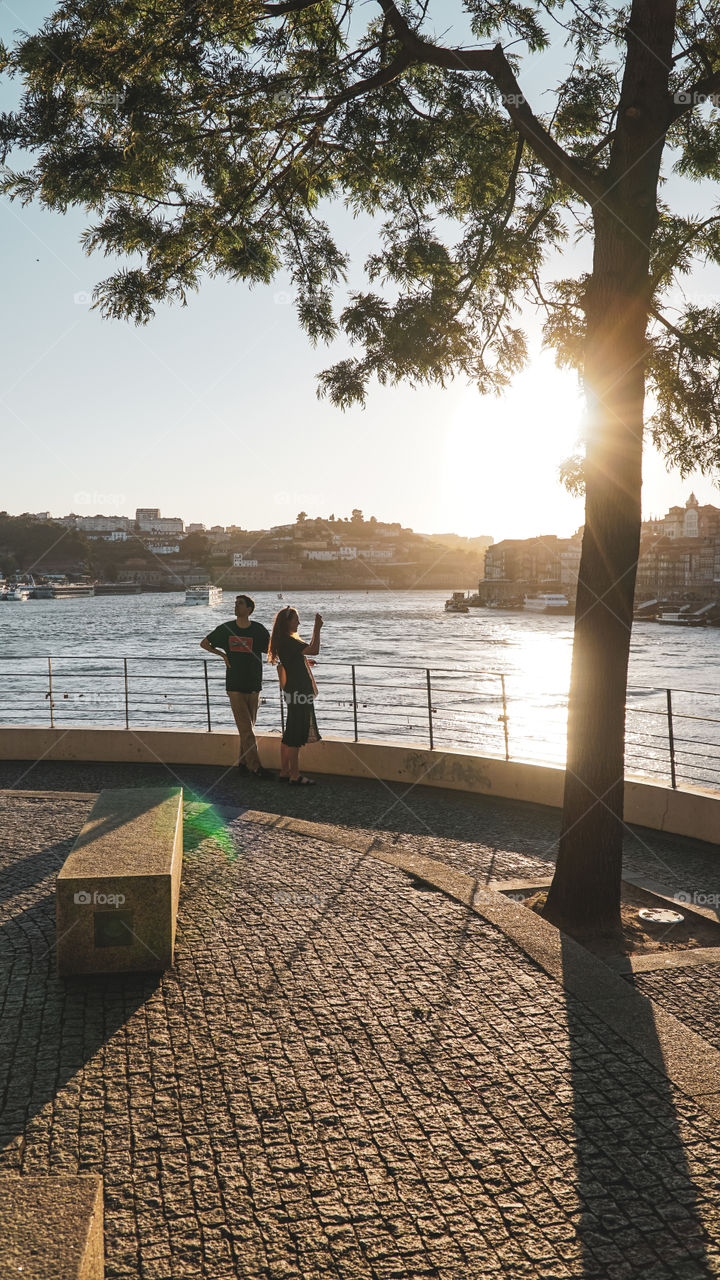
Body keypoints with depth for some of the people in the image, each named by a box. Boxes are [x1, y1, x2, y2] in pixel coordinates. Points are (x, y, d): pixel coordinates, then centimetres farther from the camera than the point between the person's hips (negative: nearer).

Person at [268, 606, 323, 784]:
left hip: (293, 691, 11)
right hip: (298, 692, -11)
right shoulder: (288, 641, -18)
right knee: (295, 736, -5)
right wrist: (317, 629, -18)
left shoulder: (285, 641, 14)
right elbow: (314, 650, -27)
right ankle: (294, 775, -1)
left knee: (291, 734, 16)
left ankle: (285, 771, 23)